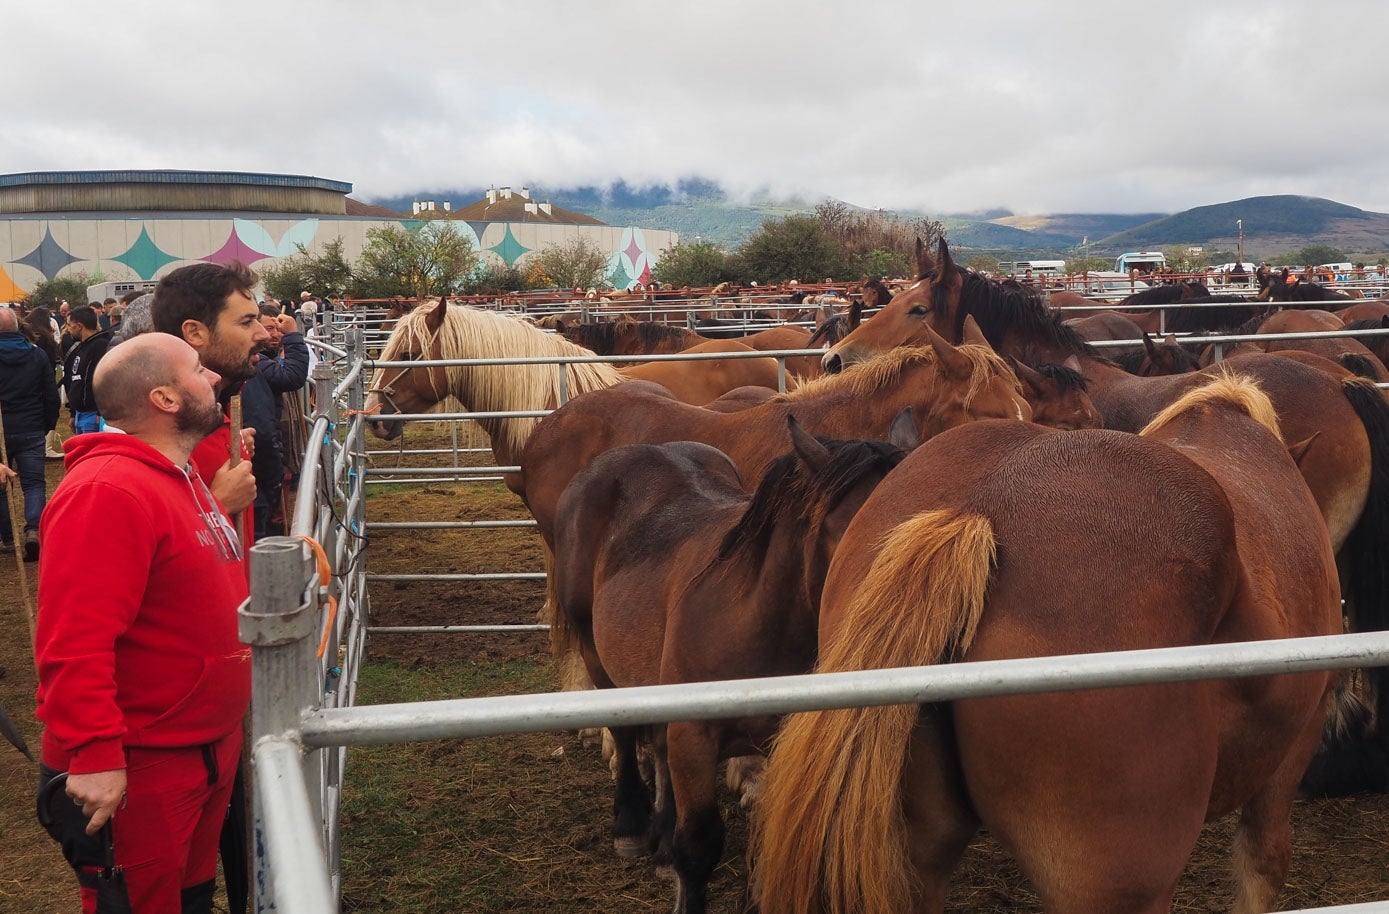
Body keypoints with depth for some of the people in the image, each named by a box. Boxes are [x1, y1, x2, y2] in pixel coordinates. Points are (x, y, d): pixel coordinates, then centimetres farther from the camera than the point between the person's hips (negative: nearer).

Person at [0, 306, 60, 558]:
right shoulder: (38, 355, 1)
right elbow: (51, 395, 4)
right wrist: (48, 424, 14)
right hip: (31, 432, 1)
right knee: (34, 483, 4)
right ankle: (33, 529, -17)